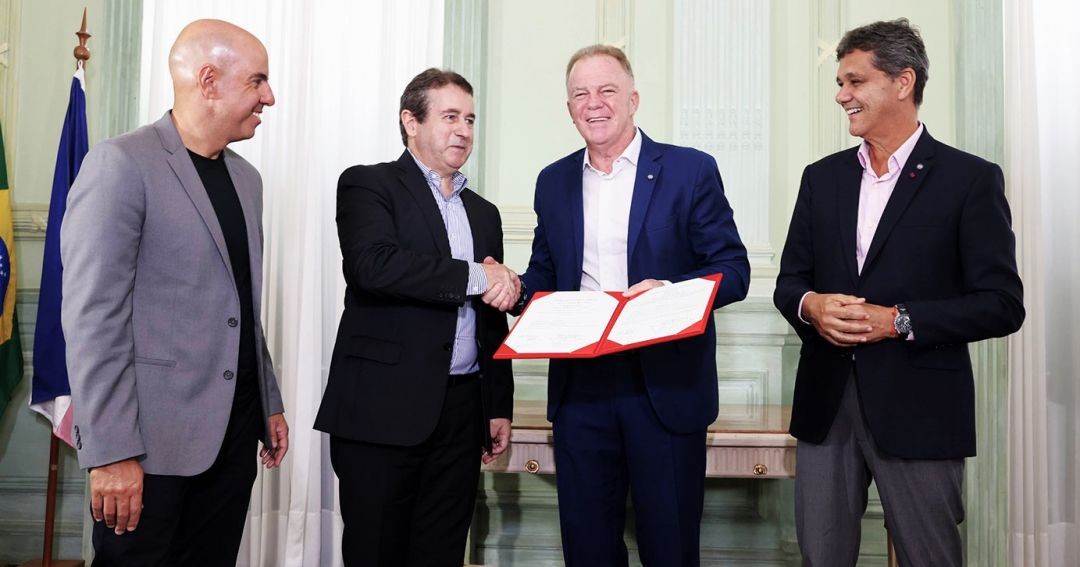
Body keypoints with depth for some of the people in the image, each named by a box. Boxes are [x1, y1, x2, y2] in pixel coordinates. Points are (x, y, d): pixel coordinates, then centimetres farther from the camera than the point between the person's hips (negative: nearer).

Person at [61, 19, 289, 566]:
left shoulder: (245, 177, 13)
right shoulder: (121, 164, -11)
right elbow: (92, 317, -15)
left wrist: (270, 404, 18)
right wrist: (111, 453, -17)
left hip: (233, 432, 7)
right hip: (151, 438, -7)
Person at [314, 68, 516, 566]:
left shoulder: (483, 213, 19)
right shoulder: (367, 185, 1)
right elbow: (373, 265, -19)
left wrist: (500, 407, 15)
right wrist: (474, 276, -14)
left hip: (461, 413, 5)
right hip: (383, 409, -5)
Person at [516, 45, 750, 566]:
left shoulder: (691, 171, -1)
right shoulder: (553, 182, 11)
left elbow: (733, 269, -3)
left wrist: (671, 290, -21)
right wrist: (517, 290, -5)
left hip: (666, 385, -3)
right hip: (579, 386, 3)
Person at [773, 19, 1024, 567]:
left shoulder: (970, 179, -4)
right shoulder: (821, 177, 10)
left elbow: (1002, 304, -7)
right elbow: (789, 281, 13)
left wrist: (897, 320, -18)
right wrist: (811, 306, -10)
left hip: (917, 410, -4)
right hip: (826, 402, 4)